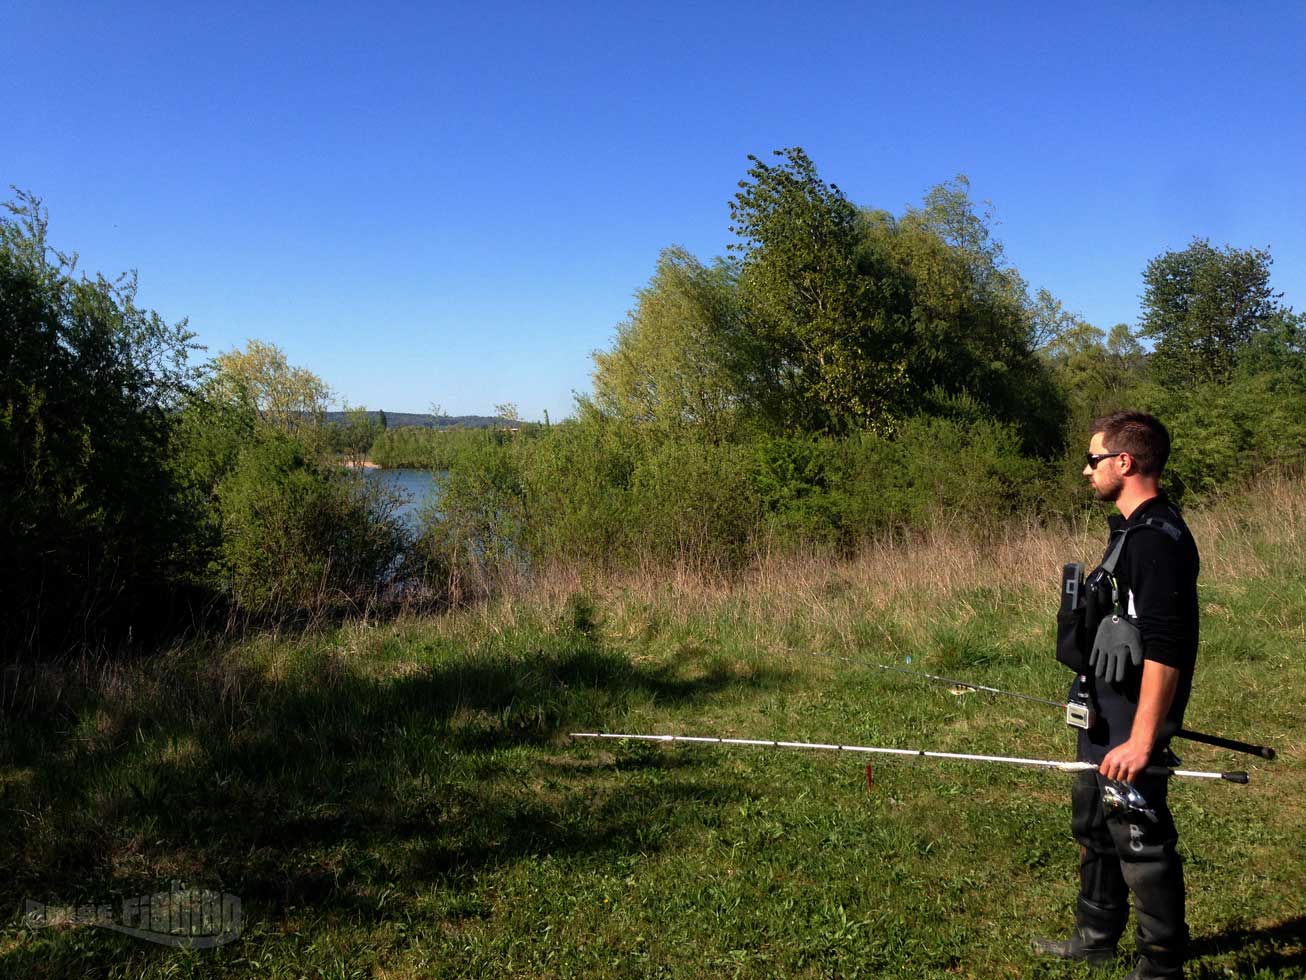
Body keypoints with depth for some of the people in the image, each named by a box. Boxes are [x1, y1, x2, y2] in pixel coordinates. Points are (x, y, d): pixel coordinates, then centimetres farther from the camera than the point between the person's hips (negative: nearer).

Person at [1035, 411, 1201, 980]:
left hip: (1131, 724, -11)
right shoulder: (1132, 530, 11)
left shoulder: (1158, 539, -22)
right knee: (1094, 826, 22)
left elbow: (1165, 650, -27)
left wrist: (1141, 739, -28)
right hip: (1105, 718, 11)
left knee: (1141, 841, 2)